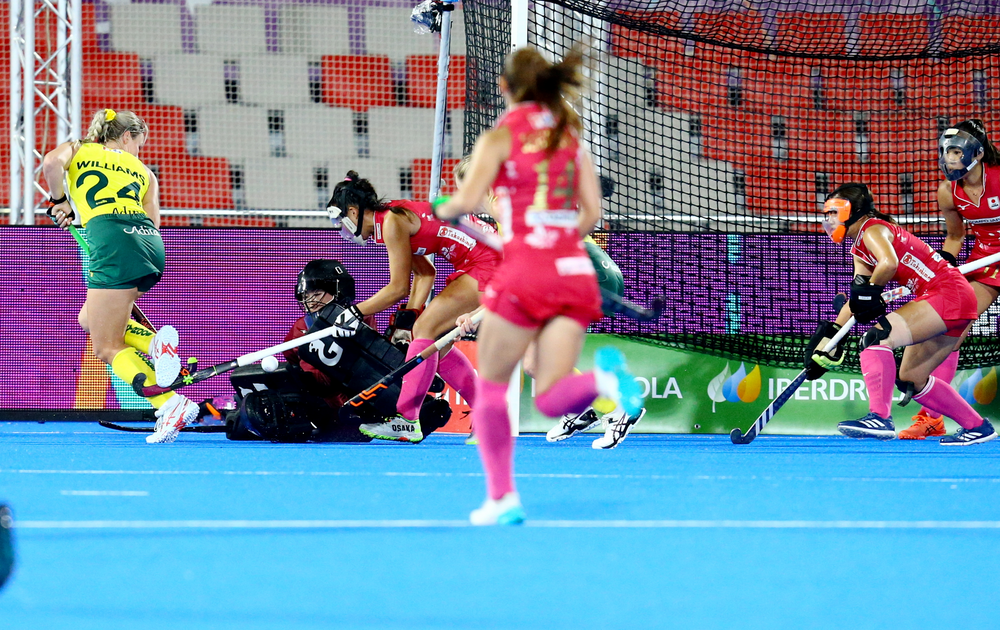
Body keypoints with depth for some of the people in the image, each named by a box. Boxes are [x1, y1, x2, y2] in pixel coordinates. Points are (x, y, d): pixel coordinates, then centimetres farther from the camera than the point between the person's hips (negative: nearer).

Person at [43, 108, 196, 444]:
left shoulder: (78, 149, 19)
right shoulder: (143, 171, 27)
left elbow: (52, 162, -4)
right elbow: (152, 221, 18)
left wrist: (58, 201, 12)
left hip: (113, 242, -5)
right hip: (150, 242, 5)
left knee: (107, 348, 0)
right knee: (89, 319, 24)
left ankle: (171, 405, -20)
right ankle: (154, 342, -2)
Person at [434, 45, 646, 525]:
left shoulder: (500, 137, 0)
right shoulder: (571, 136, 15)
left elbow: (465, 202, -9)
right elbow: (592, 211, 10)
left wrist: (443, 210, 13)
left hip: (524, 274, -4)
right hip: (575, 272, 4)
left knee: (490, 387, 12)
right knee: (551, 400, 0)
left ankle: (502, 497, 9)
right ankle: (605, 375, -31)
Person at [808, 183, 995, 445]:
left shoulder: (872, 229, -8)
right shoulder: (859, 252, 20)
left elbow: (889, 263, -30)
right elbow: (856, 300, 15)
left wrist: (870, 290, -17)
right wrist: (830, 336, 6)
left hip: (949, 293, -10)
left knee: (876, 337, -20)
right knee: (910, 380, 15)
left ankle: (880, 418, -27)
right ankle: (977, 426, 21)